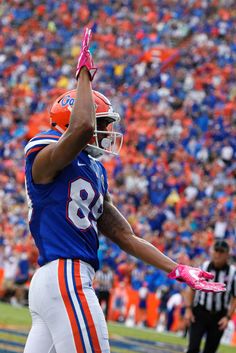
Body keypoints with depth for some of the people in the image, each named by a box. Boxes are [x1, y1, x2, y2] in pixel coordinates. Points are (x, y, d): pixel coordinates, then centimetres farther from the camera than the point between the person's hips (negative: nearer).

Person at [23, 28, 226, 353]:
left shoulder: (94, 171, 22)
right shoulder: (45, 155, -5)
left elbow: (126, 237, 24)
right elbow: (83, 128, -28)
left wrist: (178, 271, 20)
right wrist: (84, 74, -12)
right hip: (64, 277, -10)